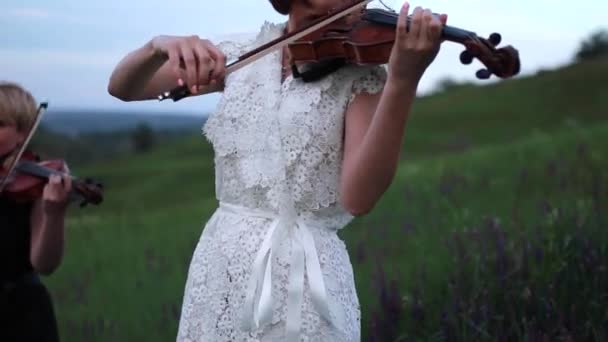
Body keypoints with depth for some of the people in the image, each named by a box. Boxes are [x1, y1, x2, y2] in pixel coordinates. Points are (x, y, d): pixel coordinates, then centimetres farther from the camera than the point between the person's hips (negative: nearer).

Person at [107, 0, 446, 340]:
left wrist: (403, 80, -33)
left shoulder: (360, 75, -6)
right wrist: (160, 46, -19)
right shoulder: (242, 56, 5)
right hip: (221, 267, 3)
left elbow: (358, 197, -21)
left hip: (306, 273, -3)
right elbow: (122, 88, 3)